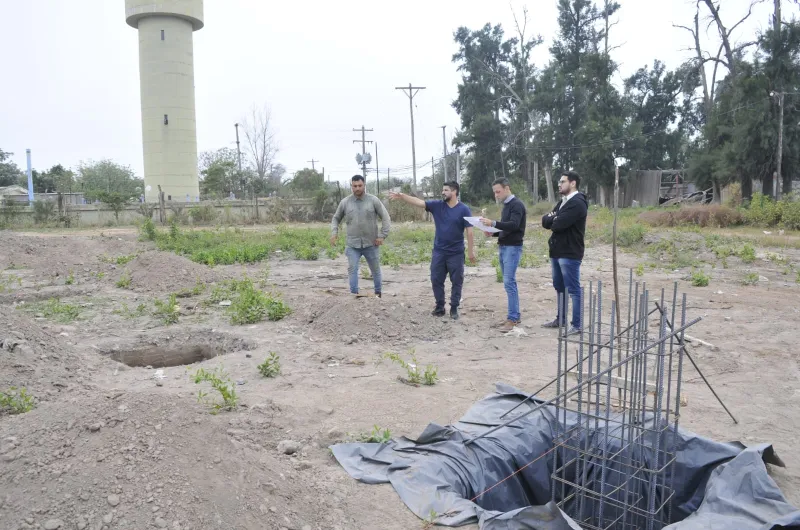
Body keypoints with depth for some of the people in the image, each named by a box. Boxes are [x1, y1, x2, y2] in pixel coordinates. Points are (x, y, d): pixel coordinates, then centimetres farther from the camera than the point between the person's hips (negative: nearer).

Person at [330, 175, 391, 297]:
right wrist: (334, 233, -3)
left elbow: (386, 218, -2)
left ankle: (378, 293, 29)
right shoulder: (345, 202, 1)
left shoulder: (373, 200, -5)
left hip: (371, 244, 0)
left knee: (375, 269, 13)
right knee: (352, 269, -6)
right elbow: (336, 218, 13)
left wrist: (382, 235, -9)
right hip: (352, 245, 1)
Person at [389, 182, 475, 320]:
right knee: (436, 280, 8)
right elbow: (418, 202, -9)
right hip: (438, 251, 3)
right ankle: (439, 307, 21)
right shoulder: (437, 205, 0)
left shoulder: (464, 209, -8)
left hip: (456, 253, -3)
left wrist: (471, 250, -9)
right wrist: (402, 197, -22)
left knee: (456, 282, 5)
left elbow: (469, 231, -7)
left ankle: (454, 308, 17)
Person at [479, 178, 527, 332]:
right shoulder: (506, 206, 17)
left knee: (509, 282, -12)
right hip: (503, 247, 9)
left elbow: (514, 225, -25)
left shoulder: (517, 205, -11)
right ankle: (515, 315, 15)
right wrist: (493, 232, 5)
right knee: (509, 282, 9)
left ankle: (512, 318, -10)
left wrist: (493, 223, -34)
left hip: (513, 248, -9)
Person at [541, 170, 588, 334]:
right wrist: (552, 218, -12)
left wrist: (551, 219, -3)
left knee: (573, 290, -3)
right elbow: (545, 221, 8)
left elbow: (558, 224, -24)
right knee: (559, 287, 17)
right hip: (557, 251, 10)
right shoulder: (562, 202, 16)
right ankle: (560, 319, 30)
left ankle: (576, 325, 4)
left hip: (570, 254, -10)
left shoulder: (578, 203, -15)